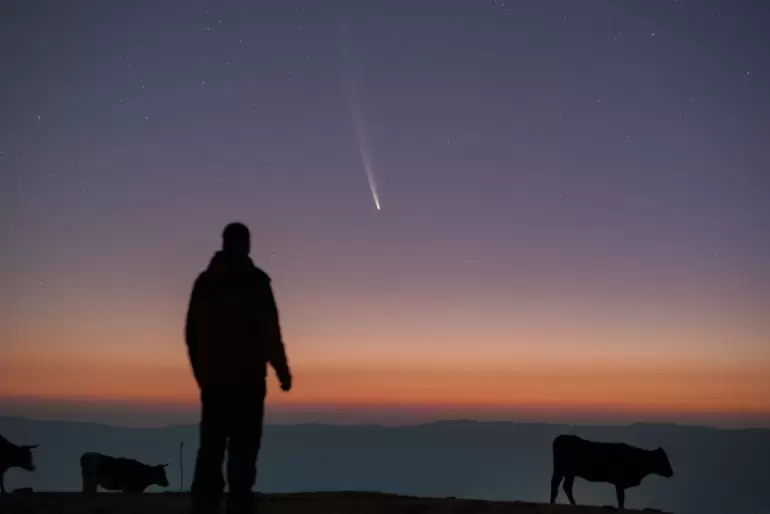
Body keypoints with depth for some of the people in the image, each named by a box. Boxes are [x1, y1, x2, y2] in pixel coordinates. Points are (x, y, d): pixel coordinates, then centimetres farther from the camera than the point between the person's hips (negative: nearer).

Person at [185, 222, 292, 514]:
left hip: (212, 380, 5)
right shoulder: (254, 280, -5)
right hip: (246, 379, -5)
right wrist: (282, 371, -1)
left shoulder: (204, 281, 12)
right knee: (243, 449, -5)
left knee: (211, 448, 9)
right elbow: (269, 332, -10)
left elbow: (191, 333, 13)